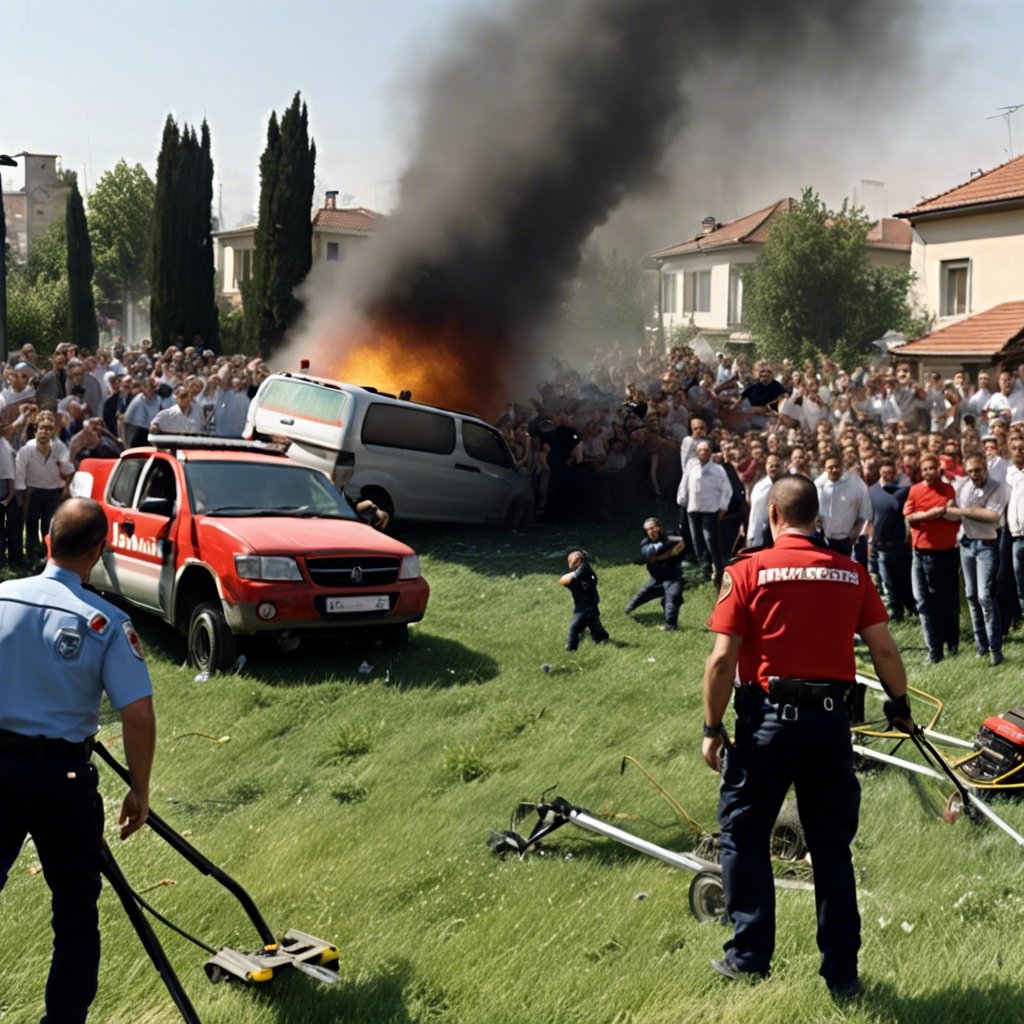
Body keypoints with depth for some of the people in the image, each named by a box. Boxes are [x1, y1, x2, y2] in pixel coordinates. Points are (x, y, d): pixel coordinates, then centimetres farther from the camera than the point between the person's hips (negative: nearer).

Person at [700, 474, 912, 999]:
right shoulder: (851, 573, 2)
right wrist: (900, 705, 20)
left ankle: (750, 956, 17)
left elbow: (721, 660, -11)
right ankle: (842, 972, 19)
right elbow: (885, 650, 3)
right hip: (831, 720, 3)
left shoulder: (747, 571, -7)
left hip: (769, 719, -3)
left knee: (743, 835, 15)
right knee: (832, 846, 14)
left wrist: (712, 728, -1)